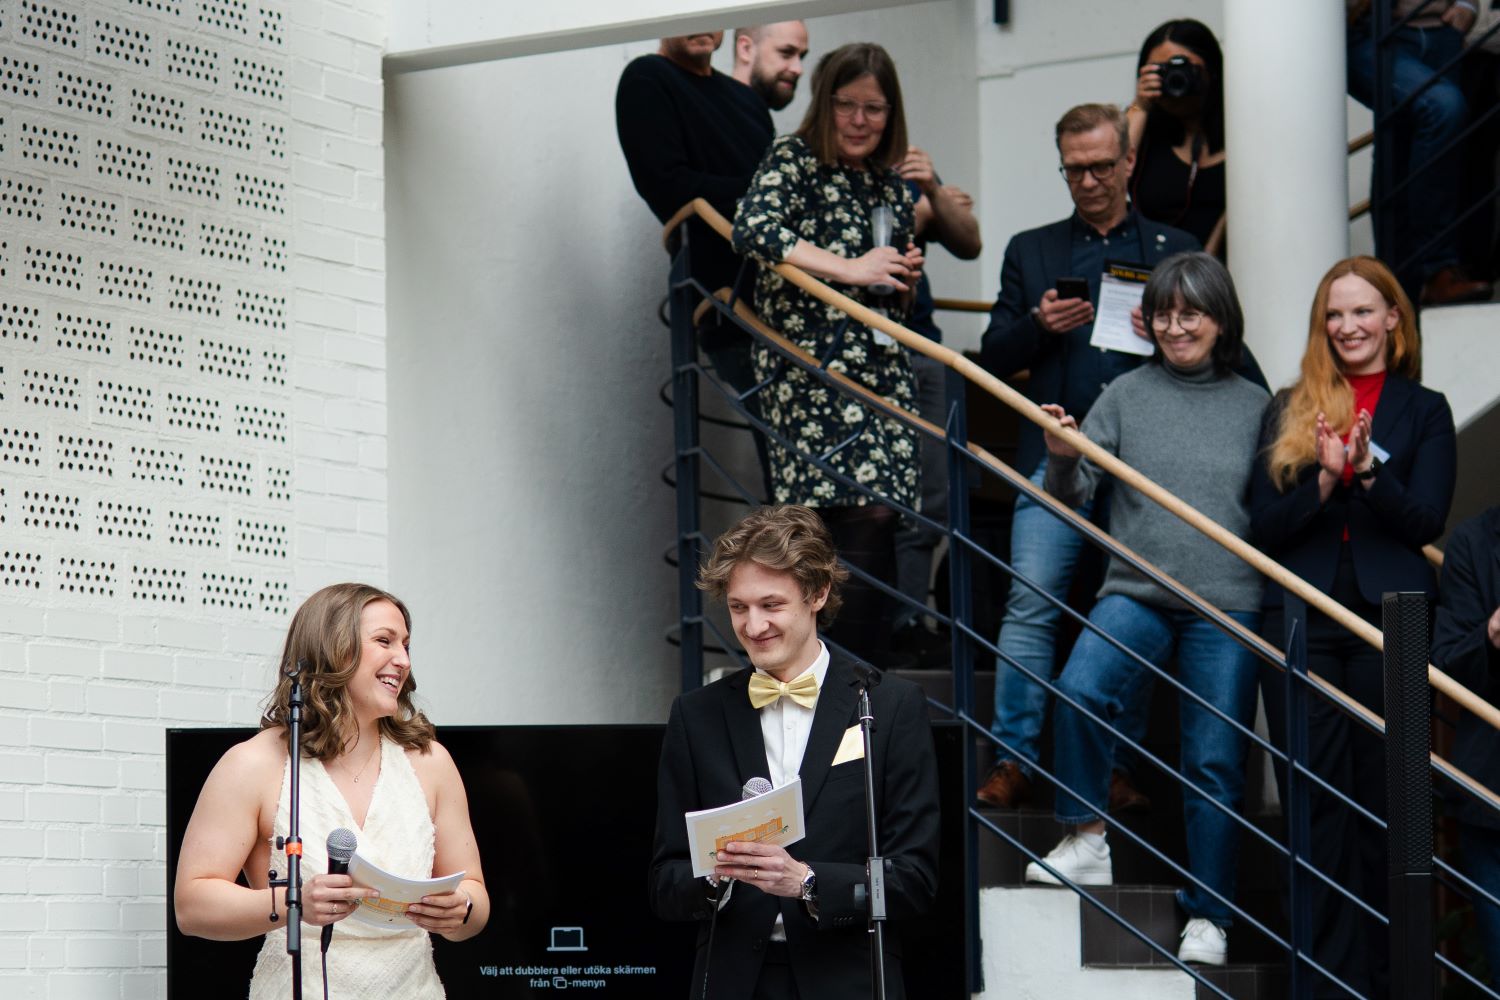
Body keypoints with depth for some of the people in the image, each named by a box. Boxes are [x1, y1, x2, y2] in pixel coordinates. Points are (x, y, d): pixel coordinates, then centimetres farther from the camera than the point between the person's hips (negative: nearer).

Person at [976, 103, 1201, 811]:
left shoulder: (1175, 250, 15)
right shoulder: (1031, 251, 16)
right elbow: (993, 357, 12)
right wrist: (1038, 326, -8)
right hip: (1058, 454, 0)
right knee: (1030, 605, -10)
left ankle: (1119, 766, 6)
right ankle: (1012, 762, -8)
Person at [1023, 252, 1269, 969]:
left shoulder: (1255, 406, 8)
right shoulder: (1127, 394, 7)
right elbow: (1071, 497, 3)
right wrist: (1062, 458, -16)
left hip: (1228, 606, 0)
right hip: (1135, 593, 0)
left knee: (1215, 763, 1)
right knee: (1079, 689, -27)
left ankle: (1207, 915, 13)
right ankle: (1086, 842, -11)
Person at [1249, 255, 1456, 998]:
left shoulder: (1424, 411, 9)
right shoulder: (1289, 410, 13)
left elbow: (1426, 520, -3)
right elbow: (1264, 525, 4)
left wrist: (1367, 469, -18)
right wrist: (1325, 480, -12)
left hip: (1389, 622, -1)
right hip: (1301, 623, 1)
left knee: (1385, 804, 1)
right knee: (1320, 809, -1)